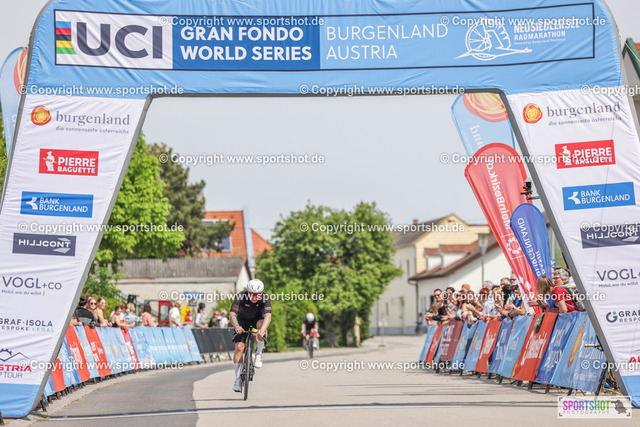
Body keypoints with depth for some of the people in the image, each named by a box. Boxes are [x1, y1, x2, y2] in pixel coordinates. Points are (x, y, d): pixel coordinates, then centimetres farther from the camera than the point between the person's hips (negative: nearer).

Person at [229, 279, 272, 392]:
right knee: (239, 347, -16)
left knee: (262, 325, -36)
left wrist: (263, 329, -60)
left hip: (257, 318, 0)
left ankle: (259, 353, -15)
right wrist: (236, 326, -57)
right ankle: (238, 379, -8)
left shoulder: (265, 298, -28)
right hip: (243, 320, 0)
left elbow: (268, 316, -41)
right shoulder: (241, 296, -30)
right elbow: (232, 314, -36)